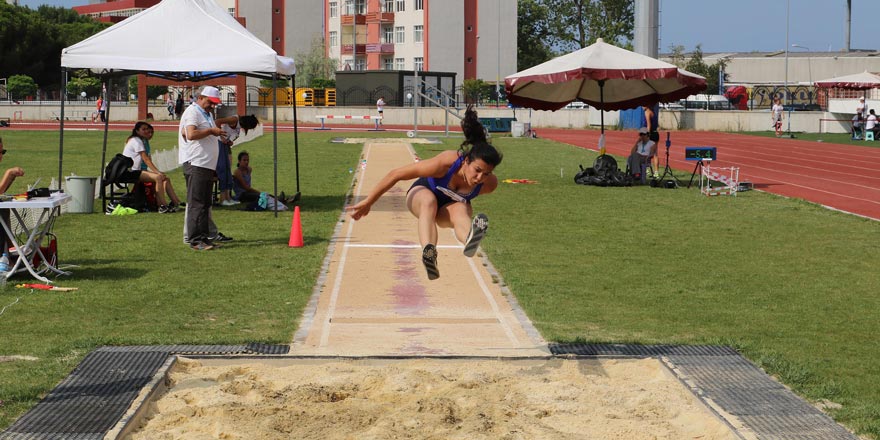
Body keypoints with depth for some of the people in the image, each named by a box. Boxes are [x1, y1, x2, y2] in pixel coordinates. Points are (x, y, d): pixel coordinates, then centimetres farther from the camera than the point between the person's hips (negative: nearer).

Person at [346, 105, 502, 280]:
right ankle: (428, 252, -68)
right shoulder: (445, 163, -39)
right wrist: (368, 202, -24)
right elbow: (396, 174, -30)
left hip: (451, 205, 2)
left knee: (460, 210, -37)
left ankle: (470, 238, -74)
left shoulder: (489, 184, -29)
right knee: (429, 201, -40)